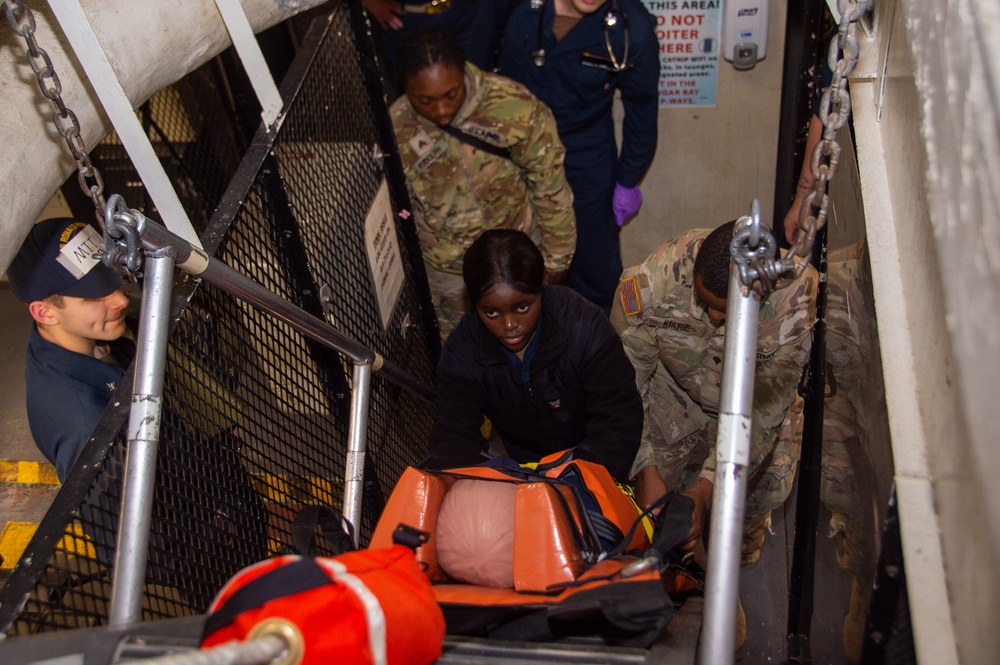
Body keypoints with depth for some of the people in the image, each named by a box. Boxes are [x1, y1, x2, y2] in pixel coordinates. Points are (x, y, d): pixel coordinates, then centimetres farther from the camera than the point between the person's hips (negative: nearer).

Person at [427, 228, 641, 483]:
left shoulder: (584, 325, -28)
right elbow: (454, 433, -22)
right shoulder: (461, 351, -21)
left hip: (587, 452, 0)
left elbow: (618, 417, -27)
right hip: (521, 459, 0)